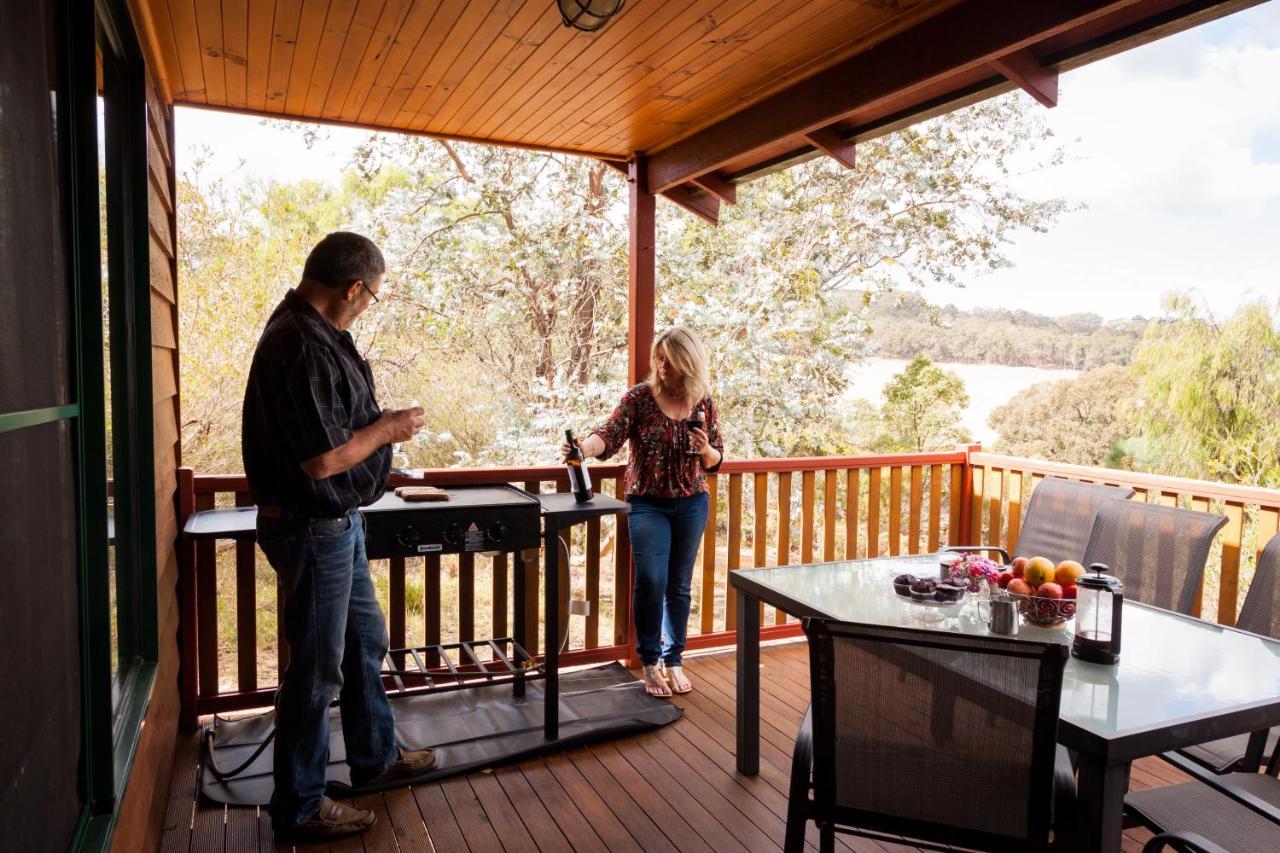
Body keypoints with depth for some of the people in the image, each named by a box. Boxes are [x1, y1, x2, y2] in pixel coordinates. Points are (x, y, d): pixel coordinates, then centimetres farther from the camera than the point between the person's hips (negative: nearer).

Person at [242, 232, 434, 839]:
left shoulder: (315, 334, 7)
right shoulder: (301, 348, -25)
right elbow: (323, 459, -27)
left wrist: (383, 424, 8)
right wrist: (388, 429, -14)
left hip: (338, 523, 10)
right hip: (312, 527, -10)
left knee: (364, 641, 22)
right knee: (317, 669, 4)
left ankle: (376, 756, 41)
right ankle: (298, 807, 23)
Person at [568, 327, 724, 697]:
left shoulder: (704, 403, 1)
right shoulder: (639, 396, -7)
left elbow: (716, 461, 6)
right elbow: (610, 436, -17)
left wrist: (706, 450, -16)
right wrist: (584, 447, -37)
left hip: (692, 504, 2)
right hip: (648, 504, -2)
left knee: (679, 585, 9)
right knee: (650, 581, -10)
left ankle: (673, 660, 25)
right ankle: (650, 662, 11)